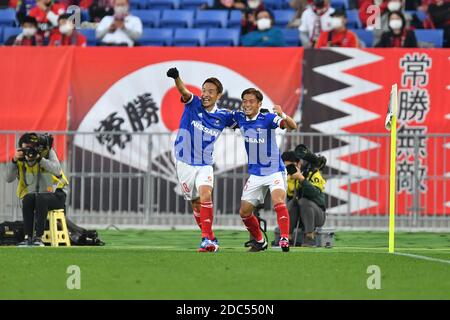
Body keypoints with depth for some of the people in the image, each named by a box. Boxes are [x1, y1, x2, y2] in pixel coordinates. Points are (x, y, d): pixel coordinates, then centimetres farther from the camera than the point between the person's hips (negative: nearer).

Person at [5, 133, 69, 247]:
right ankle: (28, 237, -30)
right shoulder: (21, 159, -2)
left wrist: (39, 158, -35)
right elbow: (9, 178, -10)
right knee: (28, 199, -32)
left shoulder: (48, 153, -9)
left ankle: (38, 237, -35)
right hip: (33, 194, 3)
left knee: (41, 198, -36)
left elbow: (57, 170, -27)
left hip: (56, 195, -3)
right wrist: (14, 160, -23)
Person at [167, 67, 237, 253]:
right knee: (196, 204, 7)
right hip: (184, 163, 1)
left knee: (205, 196, -24)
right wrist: (176, 77, -50)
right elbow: (183, 91, -31)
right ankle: (211, 240, 21)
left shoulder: (223, 116, -1)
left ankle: (207, 239, -26)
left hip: (205, 165, -1)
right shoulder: (193, 104, -8)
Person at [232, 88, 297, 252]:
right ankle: (259, 241, 28)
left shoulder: (267, 117, -17)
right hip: (255, 174, 6)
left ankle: (285, 239, -32)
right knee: (244, 212, 7)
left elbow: (292, 126, -31)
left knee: (278, 202, -30)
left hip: (274, 170, -6)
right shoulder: (239, 117, -1)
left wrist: (283, 116, -51)